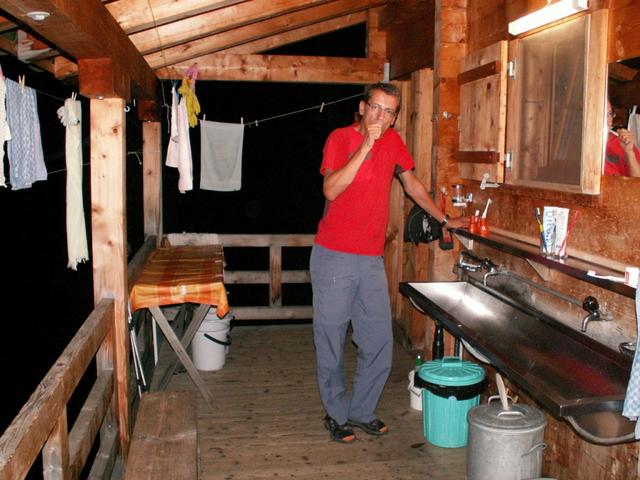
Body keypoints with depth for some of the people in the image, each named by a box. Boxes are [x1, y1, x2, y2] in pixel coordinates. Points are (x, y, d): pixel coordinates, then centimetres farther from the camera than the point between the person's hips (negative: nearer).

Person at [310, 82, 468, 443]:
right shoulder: (340, 138, -6)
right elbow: (331, 189, -21)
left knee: (380, 343, 7)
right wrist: (366, 146, -22)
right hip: (334, 257, -5)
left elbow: (412, 184, 22)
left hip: (372, 260, 5)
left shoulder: (393, 141, 8)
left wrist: (444, 219, 26)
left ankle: (361, 411, 26)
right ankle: (336, 415, 22)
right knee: (332, 340, 5)